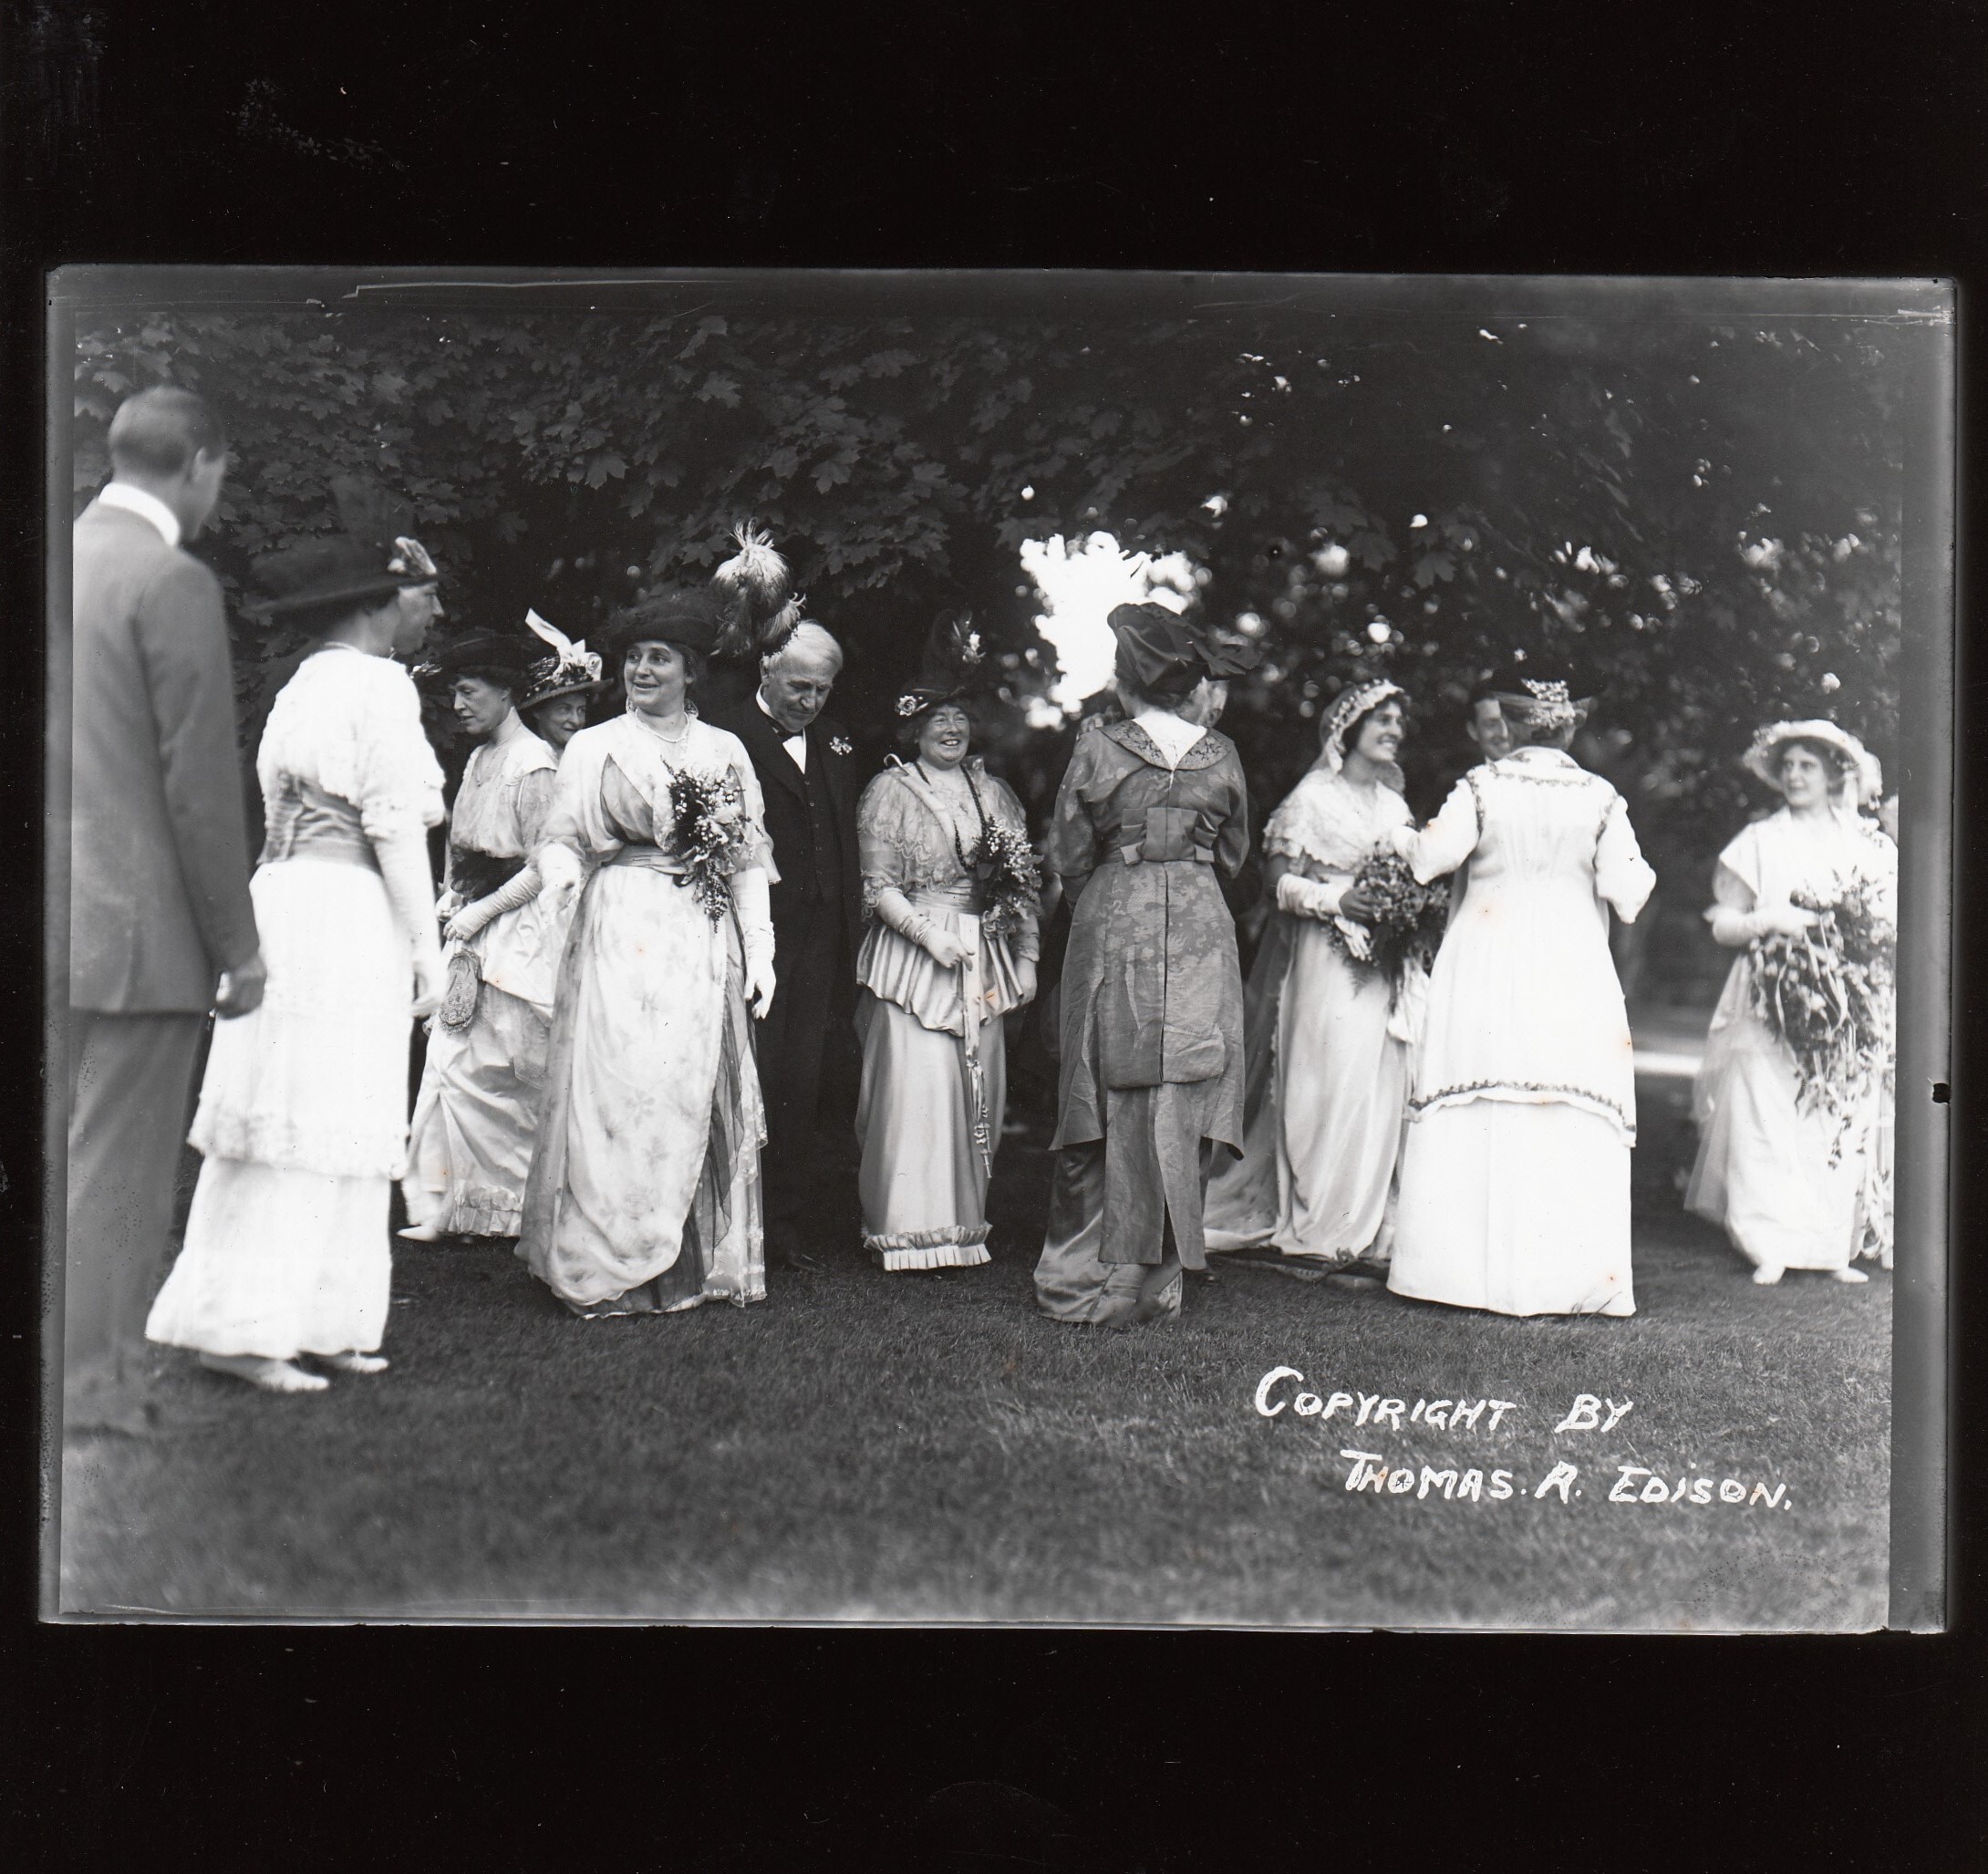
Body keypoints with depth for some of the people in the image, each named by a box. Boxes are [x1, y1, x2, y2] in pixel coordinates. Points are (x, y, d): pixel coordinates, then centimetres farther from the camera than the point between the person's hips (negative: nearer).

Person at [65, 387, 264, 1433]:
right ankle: (96, 1404, 6)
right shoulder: (173, 582, -12)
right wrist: (239, 946, -8)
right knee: (118, 1179, -1)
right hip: (137, 929, -8)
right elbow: (200, 784, -15)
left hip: (56, 924, 8)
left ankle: (87, 1377, 23)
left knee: (69, 1166, 15)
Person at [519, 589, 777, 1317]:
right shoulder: (593, 747, 8)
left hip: (704, 949, 3)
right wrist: (563, 872, -17)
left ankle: (699, 1264, 6)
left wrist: (759, 950, 8)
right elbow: (562, 841, 7)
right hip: (622, 939, -2)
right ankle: (612, 1266, -2)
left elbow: (748, 859, 14)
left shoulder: (725, 751, 14)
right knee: (620, 1096, -8)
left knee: (699, 1099, 0)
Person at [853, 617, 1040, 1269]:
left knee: (978, 1086, 4)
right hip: (910, 956, -5)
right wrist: (931, 936, -15)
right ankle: (912, 1228, -1)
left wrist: (1025, 958, 7)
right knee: (916, 1085, -9)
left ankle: (964, 1220, 13)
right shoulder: (890, 791, 0)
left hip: (983, 959, 5)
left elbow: (1023, 884, 15)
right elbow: (879, 886, -6)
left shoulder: (993, 793, 14)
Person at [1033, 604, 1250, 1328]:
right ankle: (1150, 1282, 11)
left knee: (1109, 1103, 5)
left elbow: (1067, 858, 1)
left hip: (1112, 927, -2)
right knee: (1179, 1107, 6)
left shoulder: (1098, 751, -5)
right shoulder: (1221, 755, 3)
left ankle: (1077, 1278, 10)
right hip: (1199, 929, 2)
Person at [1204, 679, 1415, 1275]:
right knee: (1329, 1084, -9)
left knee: (1385, 1086, 1)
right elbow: (1277, 881, -7)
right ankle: (1308, 1231, -1)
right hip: (1325, 960, -6)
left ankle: (1367, 1227, 8)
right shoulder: (1314, 797, -2)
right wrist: (1334, 900, -19)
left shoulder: (1394, 803, 17)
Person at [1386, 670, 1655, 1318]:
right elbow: (1627, 890, -1)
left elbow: (1434, 854, -10)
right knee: (1571, 1120, 1)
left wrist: (1400, 838, 11)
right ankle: (1567, 1268, -1)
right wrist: (1640, 873, 21)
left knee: (1475, 1115, 2)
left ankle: (1473, 1261, 2)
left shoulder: (1481, 786, -1)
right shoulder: (1600, 797, 2)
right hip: (1573, 970, 1)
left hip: (1487, 961, 0)